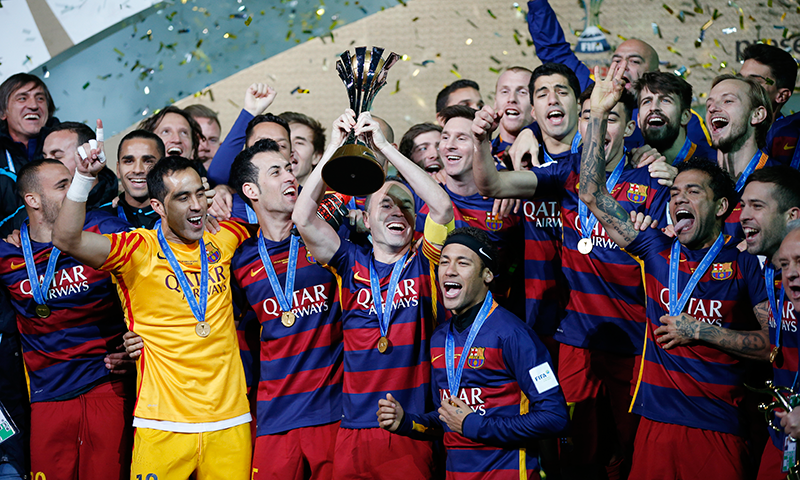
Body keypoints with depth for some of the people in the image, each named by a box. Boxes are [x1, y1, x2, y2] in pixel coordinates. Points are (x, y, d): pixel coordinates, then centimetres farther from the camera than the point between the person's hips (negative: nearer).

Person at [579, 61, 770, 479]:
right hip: (657, 421, 3)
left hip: (719, 429, -2)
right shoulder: (657, 250, 7)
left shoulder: (745, 263, 0)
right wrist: (598, 114, -2)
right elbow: (593, 195, 3)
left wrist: (700, 330, -10)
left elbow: (773, 343, -5)